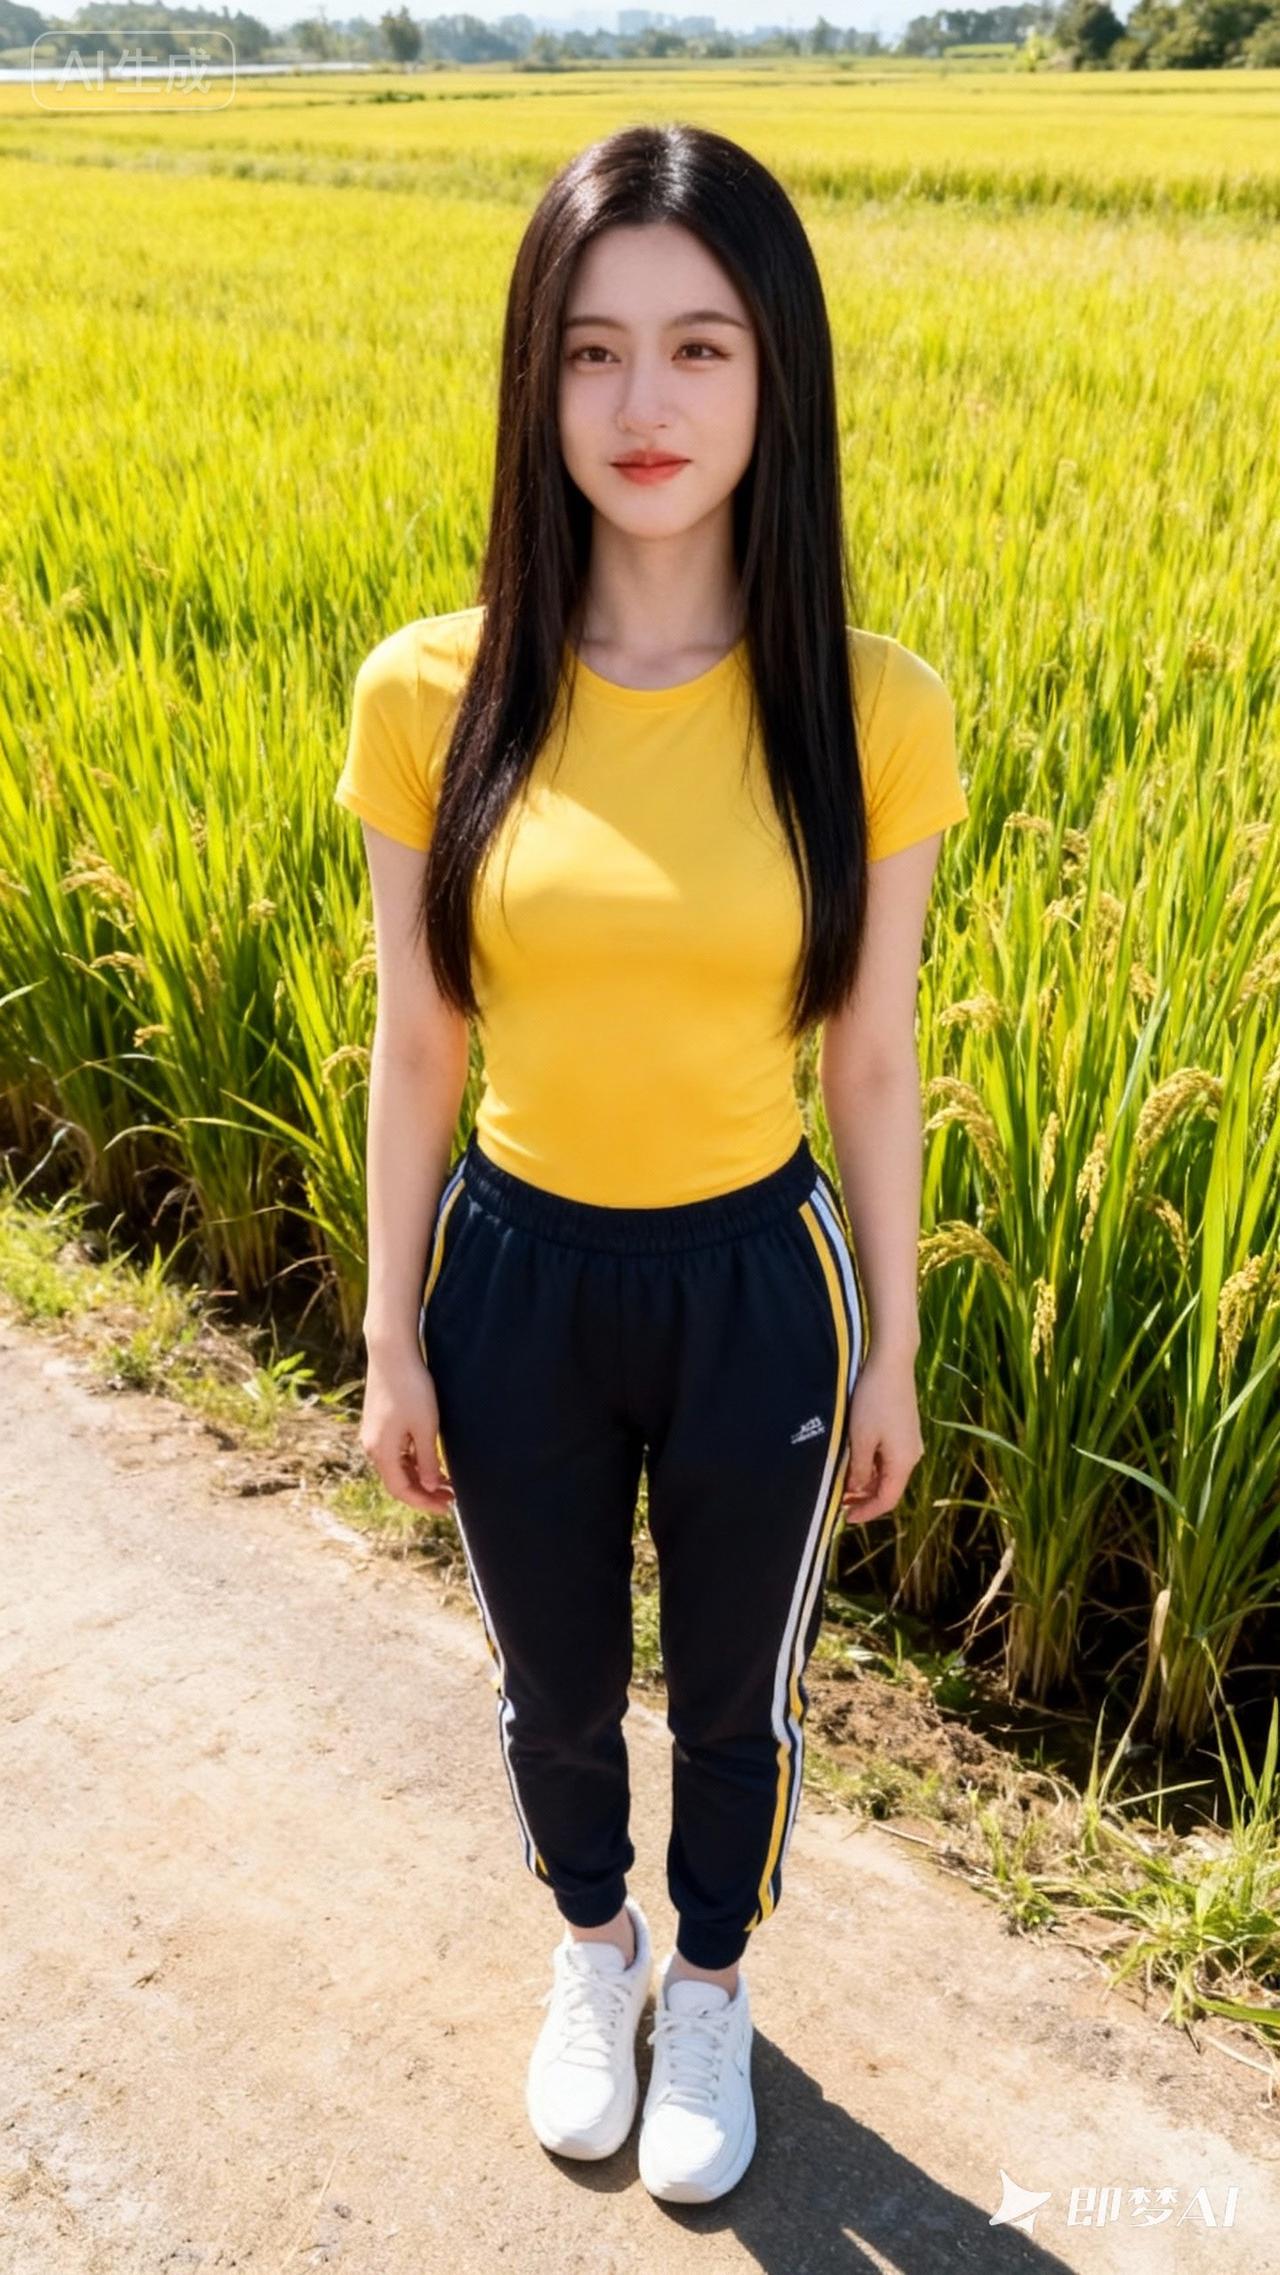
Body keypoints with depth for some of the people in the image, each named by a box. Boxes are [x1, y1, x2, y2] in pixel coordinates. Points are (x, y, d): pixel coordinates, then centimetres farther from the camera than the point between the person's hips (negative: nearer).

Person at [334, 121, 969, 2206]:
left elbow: (874, 1065, -5)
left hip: (757, 1289, -1)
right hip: (516, 1279, 1)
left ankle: (709, 1989, 55)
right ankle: (592, 1946, 58)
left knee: (732, 1700, 23)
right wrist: (391, 1342, 3)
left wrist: (892, 1351, 3)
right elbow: (415, 1052, -3)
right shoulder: (431, 697, -11)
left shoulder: (873, 714, -14)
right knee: (554, 1698, 24)